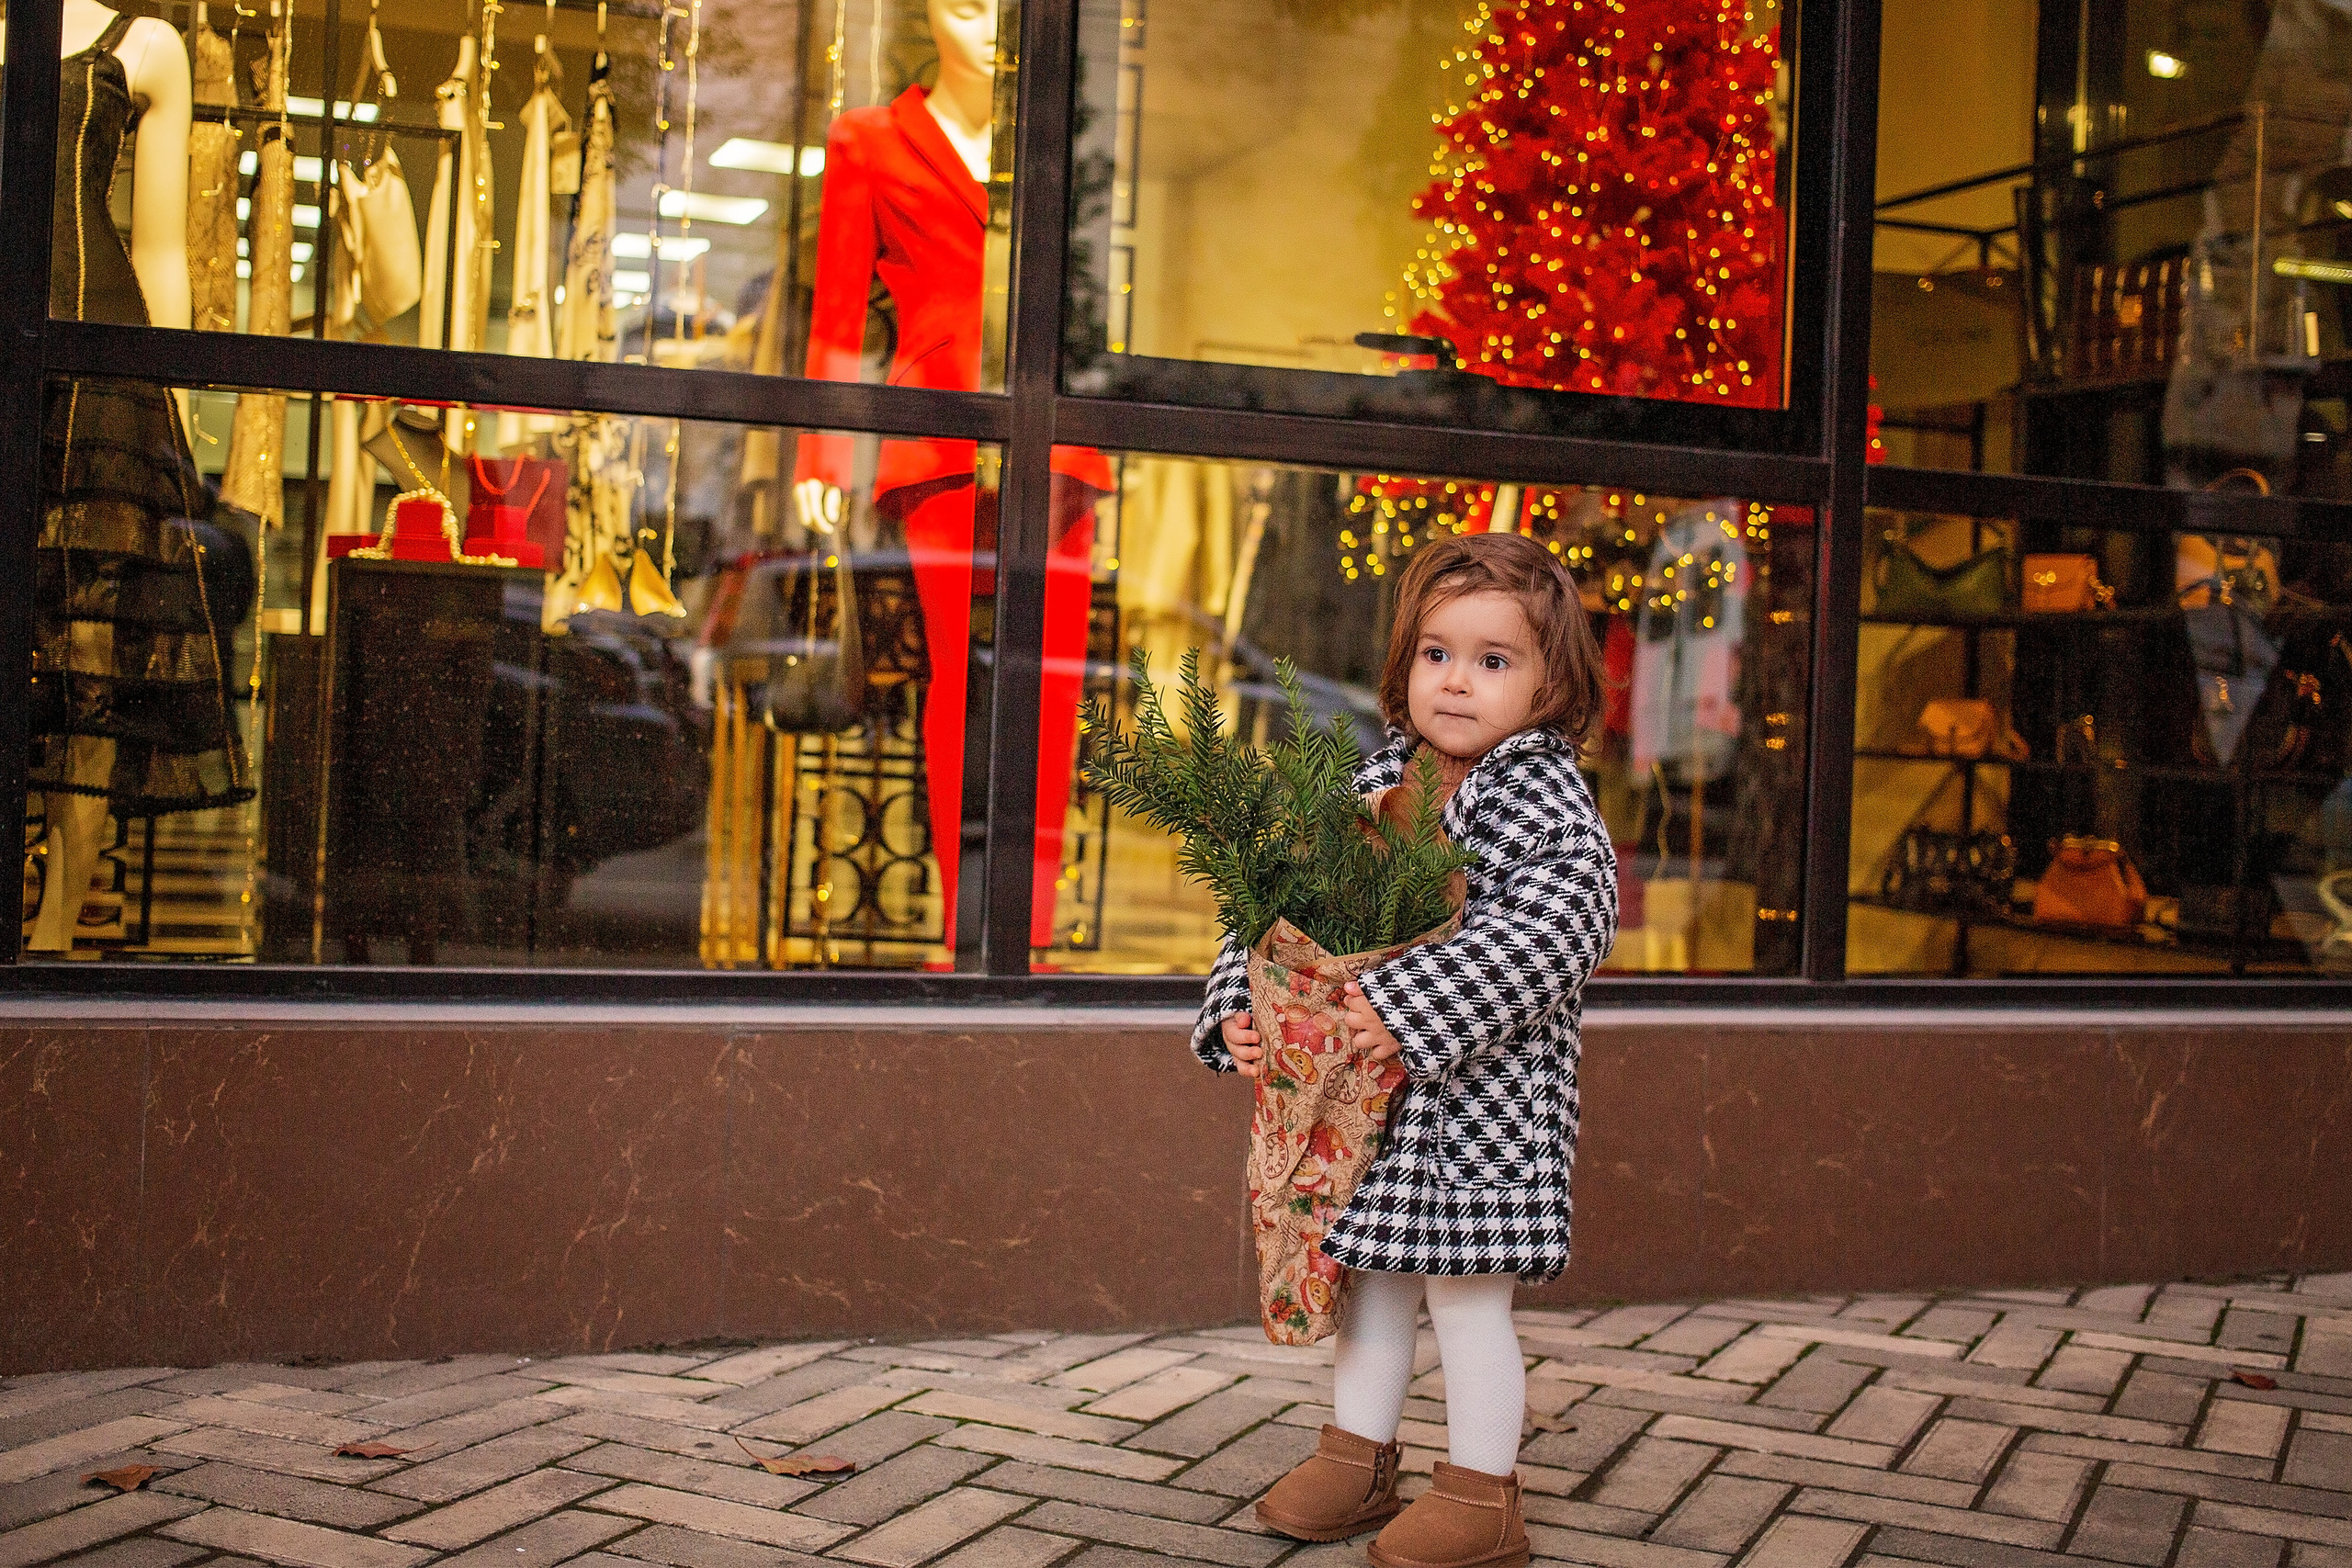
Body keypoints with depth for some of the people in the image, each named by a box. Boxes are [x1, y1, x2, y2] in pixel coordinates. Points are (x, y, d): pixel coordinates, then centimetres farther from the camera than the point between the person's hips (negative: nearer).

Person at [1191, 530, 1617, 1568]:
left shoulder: (1549, 802, -12)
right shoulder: (1374, 786, 6)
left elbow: (1553, 925, -26)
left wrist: (1414, 1009, -32)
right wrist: (1236, 1007, -5)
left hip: (1485, 1096, -6)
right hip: (1370, 1094, 6)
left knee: (1467, 1297, 1)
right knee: (1372, 1282, 18)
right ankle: (1357, 1460, 34)